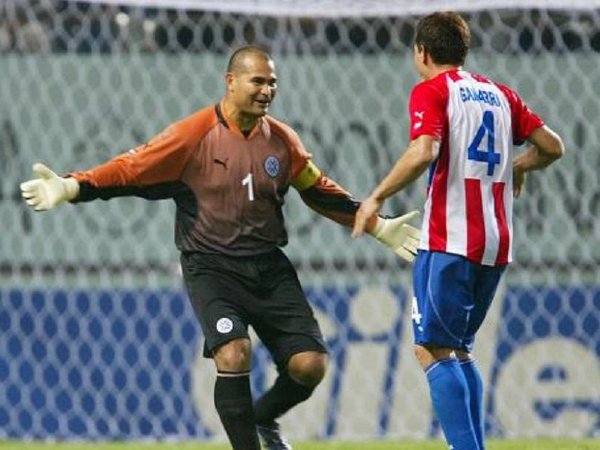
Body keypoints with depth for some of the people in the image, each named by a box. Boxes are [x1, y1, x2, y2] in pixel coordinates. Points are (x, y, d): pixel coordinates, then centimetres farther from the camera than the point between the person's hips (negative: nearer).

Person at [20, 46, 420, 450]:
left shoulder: (282, 140, 4)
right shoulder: (194, 135, -9)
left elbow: (320, 192, 18)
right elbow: (131, 170, -8)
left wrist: (379, 227, 19)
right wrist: (70, 187, -22)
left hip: (269, 265, 4)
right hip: (211, 266, -4)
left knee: (310, 364, -6)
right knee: (234, 355, -26)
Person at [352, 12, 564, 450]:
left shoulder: (431, 91, -3)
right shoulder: (499, 94, 16)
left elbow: (424, 152, -20)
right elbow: (552, 146, 17)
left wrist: (376, 199, -13)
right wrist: (517, 166, 36)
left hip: (450, 241, -7)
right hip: (497, 243, 7)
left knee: (433, 349, -6)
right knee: (459, 349, 17)